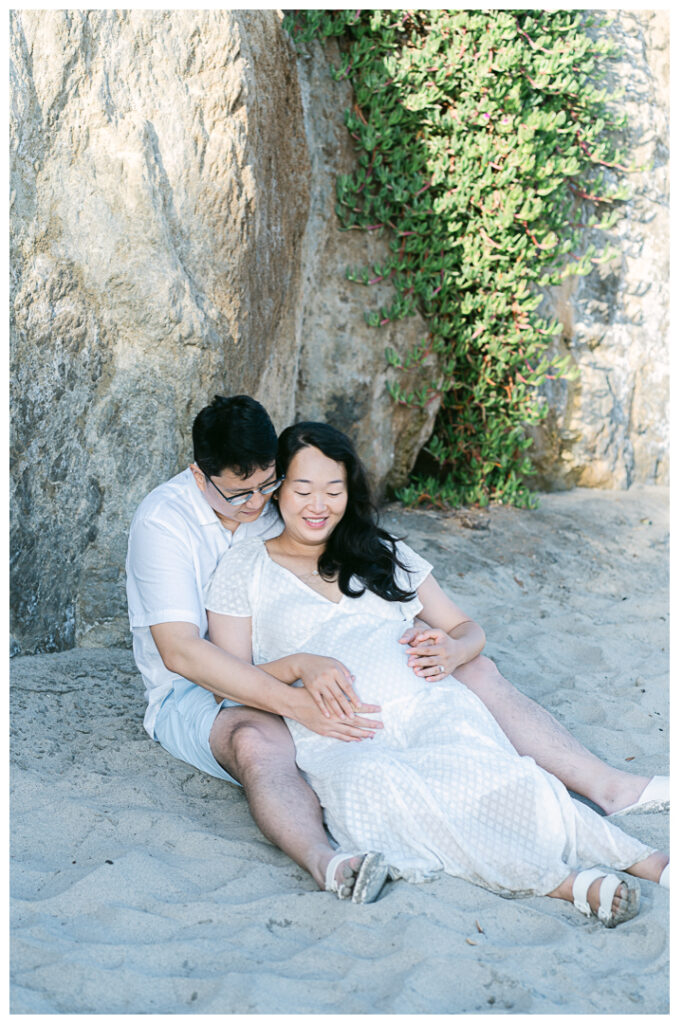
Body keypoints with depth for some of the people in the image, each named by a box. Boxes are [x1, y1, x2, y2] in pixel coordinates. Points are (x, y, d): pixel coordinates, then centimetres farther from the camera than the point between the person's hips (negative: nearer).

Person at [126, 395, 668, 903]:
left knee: (474, 671, -5)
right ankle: (324, 861, -68)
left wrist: (425, 645, -18)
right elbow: (181, 651, -28)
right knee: (258, 740, -43)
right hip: (198, 693, -5)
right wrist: (299, 705, -38)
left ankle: (605, 784, -12)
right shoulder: (163, 522, -16)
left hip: (308, 674, 6)